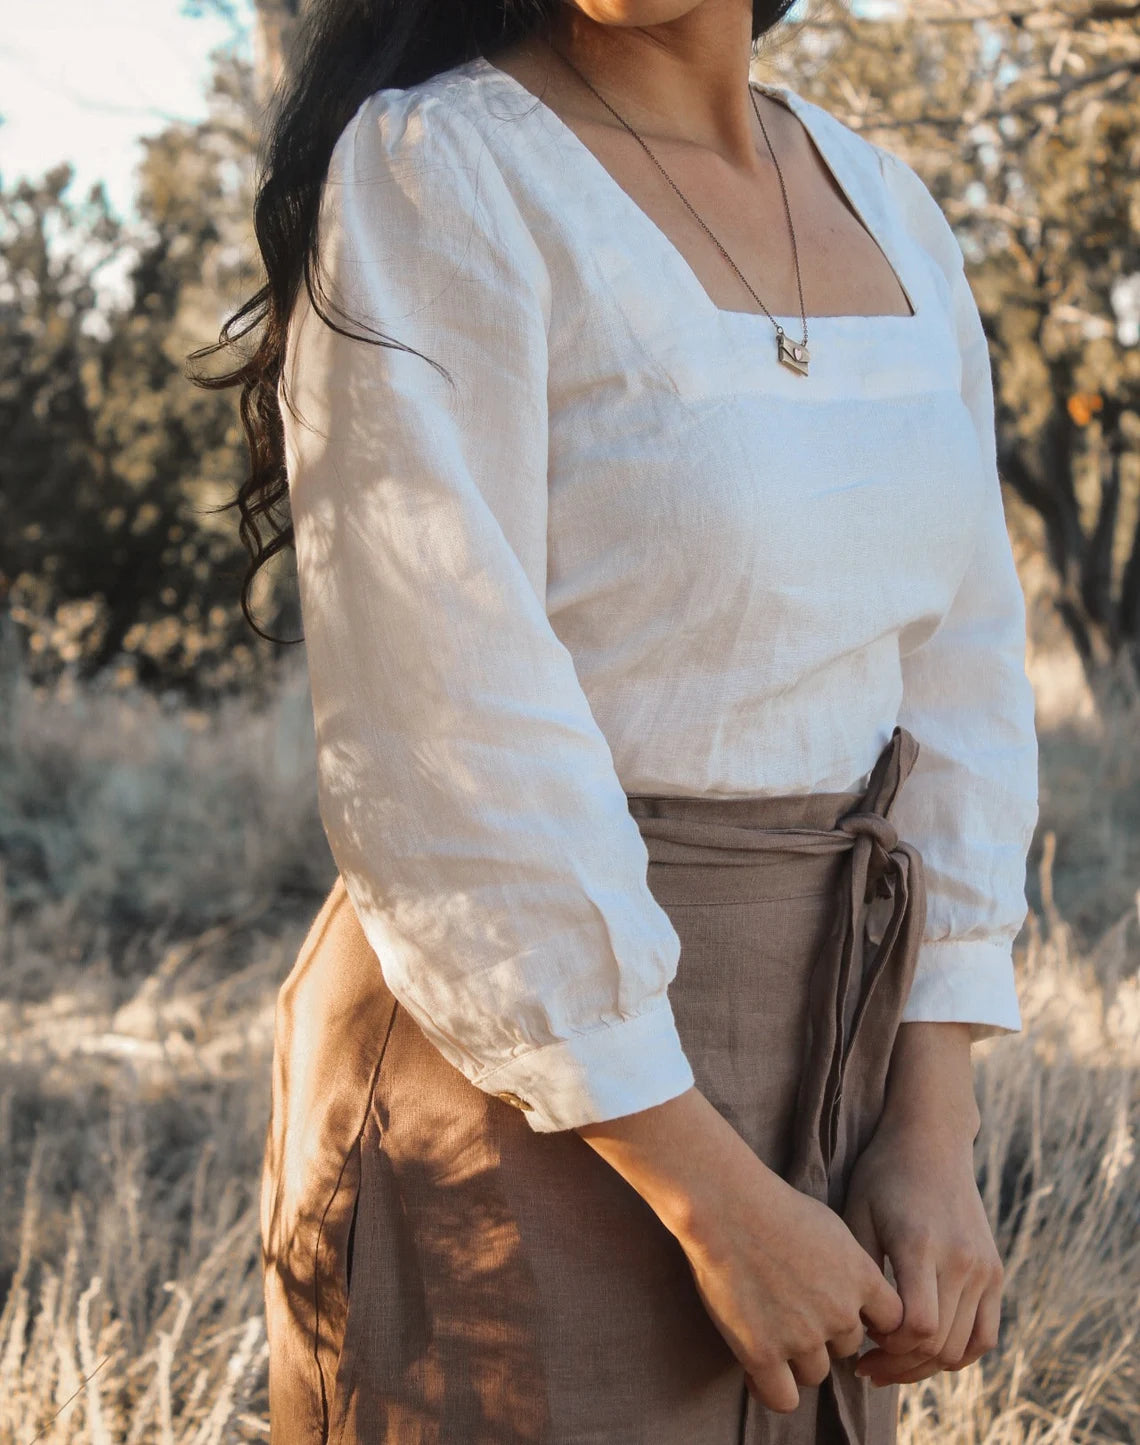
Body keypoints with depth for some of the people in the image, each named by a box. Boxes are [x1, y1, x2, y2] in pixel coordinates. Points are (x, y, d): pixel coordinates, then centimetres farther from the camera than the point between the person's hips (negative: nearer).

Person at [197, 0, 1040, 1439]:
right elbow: (443, 761, -19)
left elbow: (950, 674, 5)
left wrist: (934, 1135, -4)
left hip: (802, 1058, 6)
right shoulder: (426, 177, -15)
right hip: (520, 1093, -6)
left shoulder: (883, 209, 6)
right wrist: (718, 1204, -17)